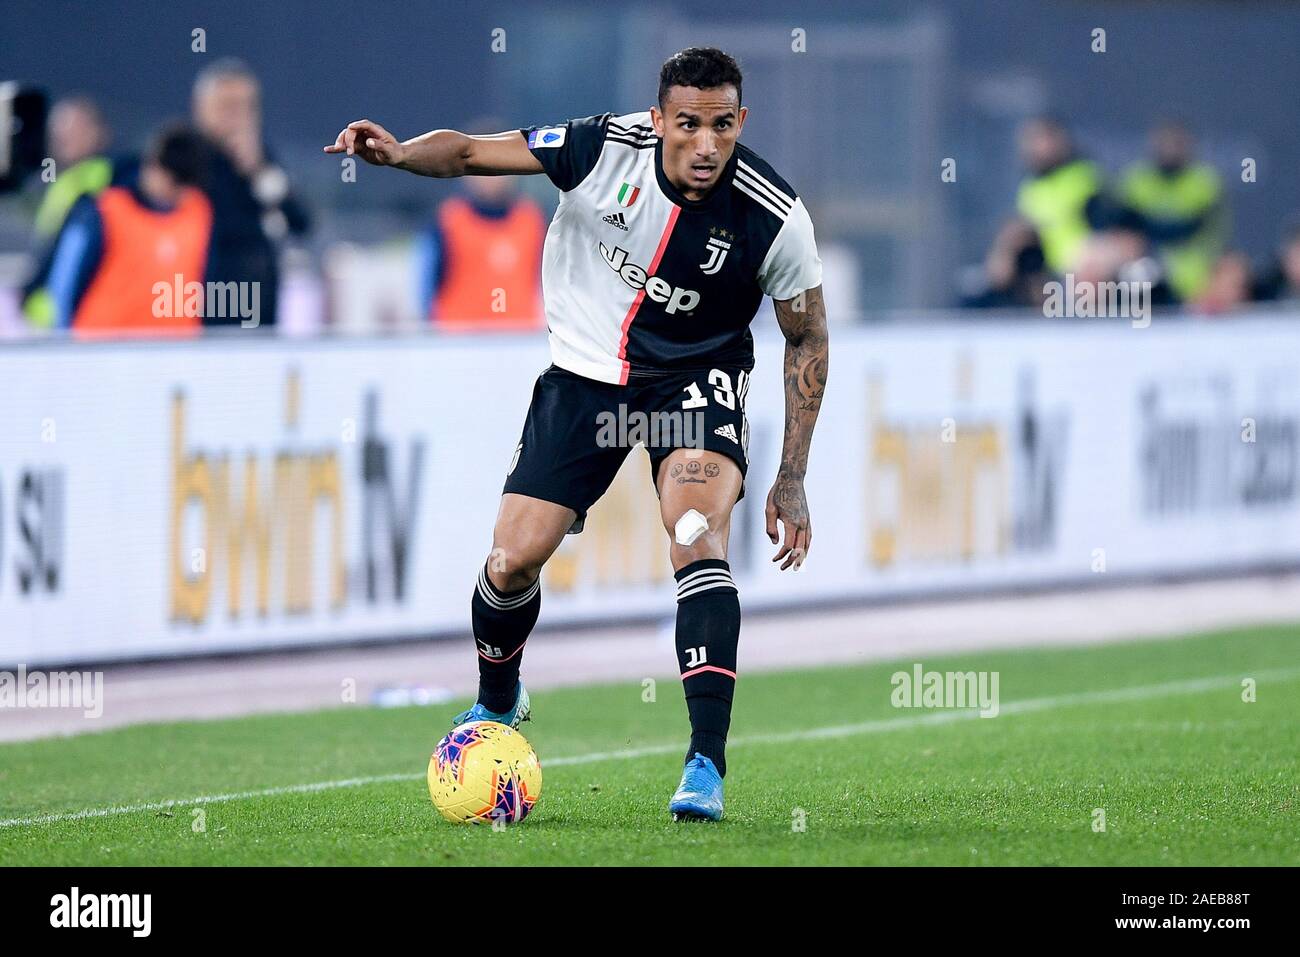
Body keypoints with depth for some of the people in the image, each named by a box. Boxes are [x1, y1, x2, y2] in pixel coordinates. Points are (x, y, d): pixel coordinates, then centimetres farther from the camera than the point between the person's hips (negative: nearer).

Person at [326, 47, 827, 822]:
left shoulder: (775, 219, -21)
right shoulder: (604, 148, -22)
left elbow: (808, 339, -5)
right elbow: (470, 152, -12)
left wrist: (793, 482, -5)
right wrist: (397, 152, -35)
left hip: (695, 376, -2)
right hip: (586, 371, 2)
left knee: (699, 538, -27)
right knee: (514, 560, -3)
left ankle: (707, 765, -27)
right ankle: (497, 702, 31)